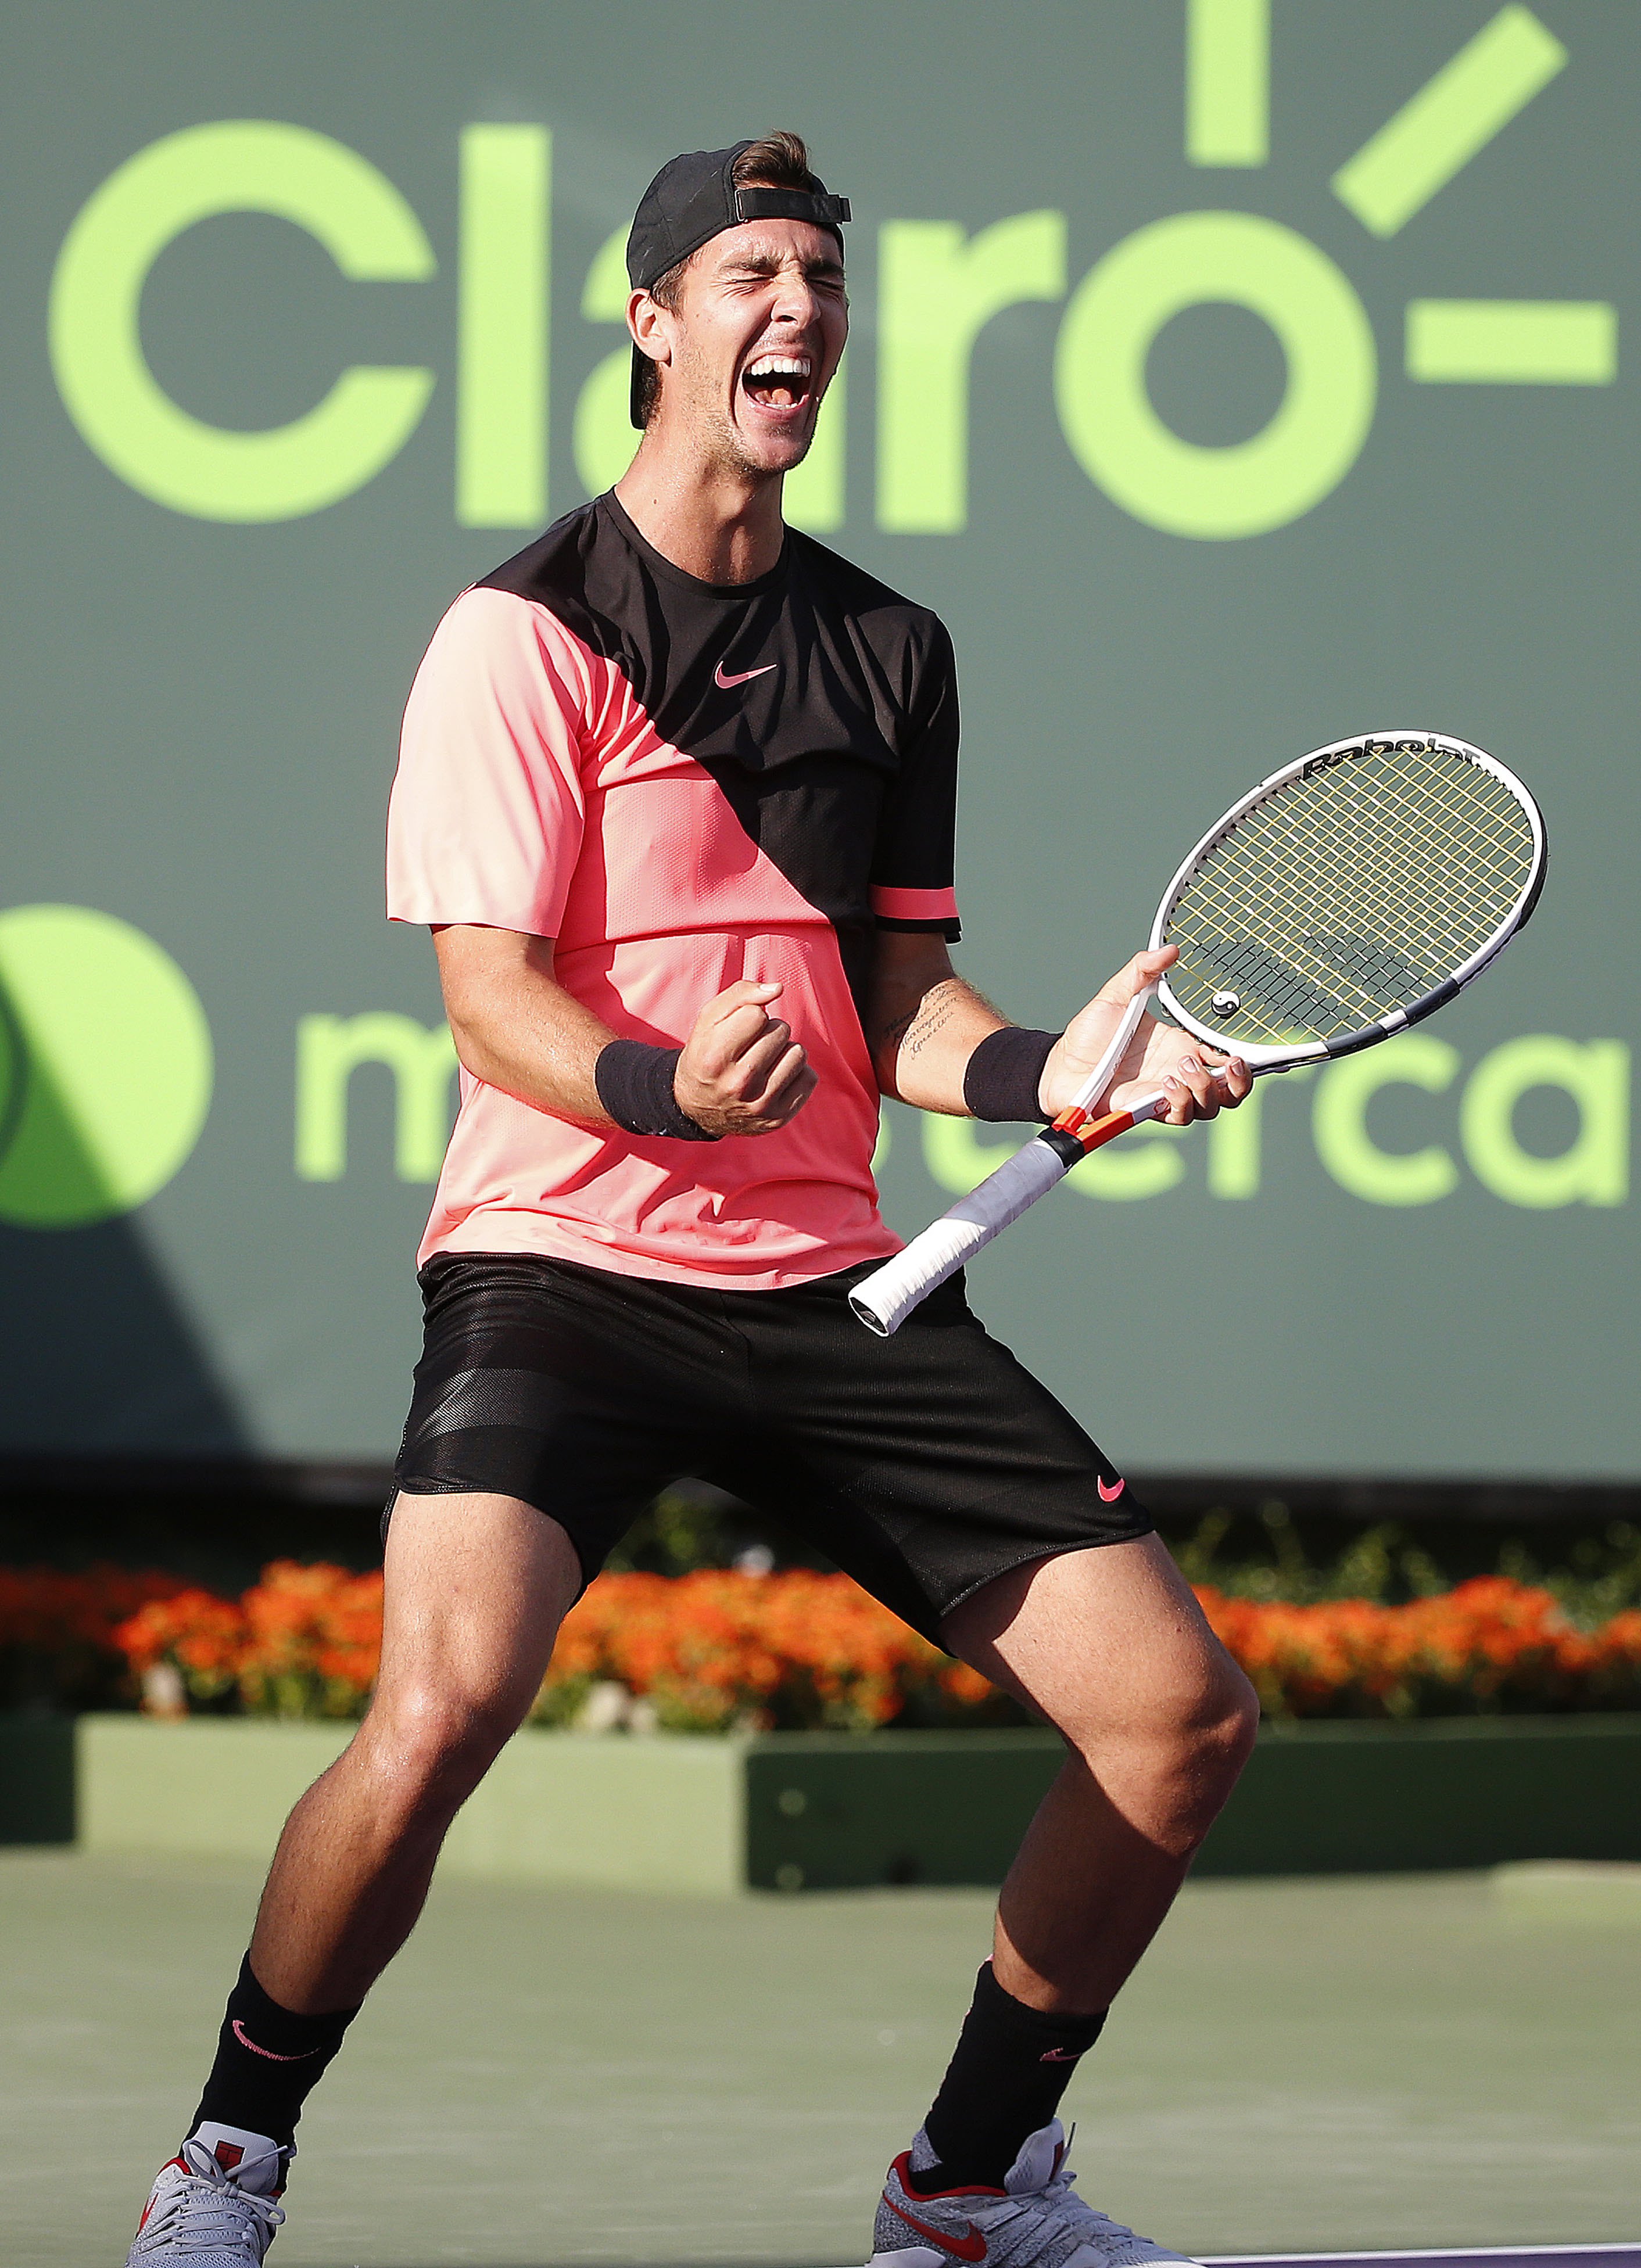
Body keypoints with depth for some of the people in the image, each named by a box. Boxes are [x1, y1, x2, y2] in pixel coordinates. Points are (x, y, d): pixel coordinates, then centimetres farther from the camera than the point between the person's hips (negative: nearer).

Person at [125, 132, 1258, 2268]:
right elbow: (490, 996, -10)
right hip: (562, 1265, -6)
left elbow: (895, 995, 14)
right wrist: (667, 1088, -31)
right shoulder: (526, 631, -4)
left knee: (1182, 1712, -1)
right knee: (442, 1706, -30)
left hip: (831, 1279, 6)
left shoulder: (892, 649, 14)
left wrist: (1051, 1066, -8)